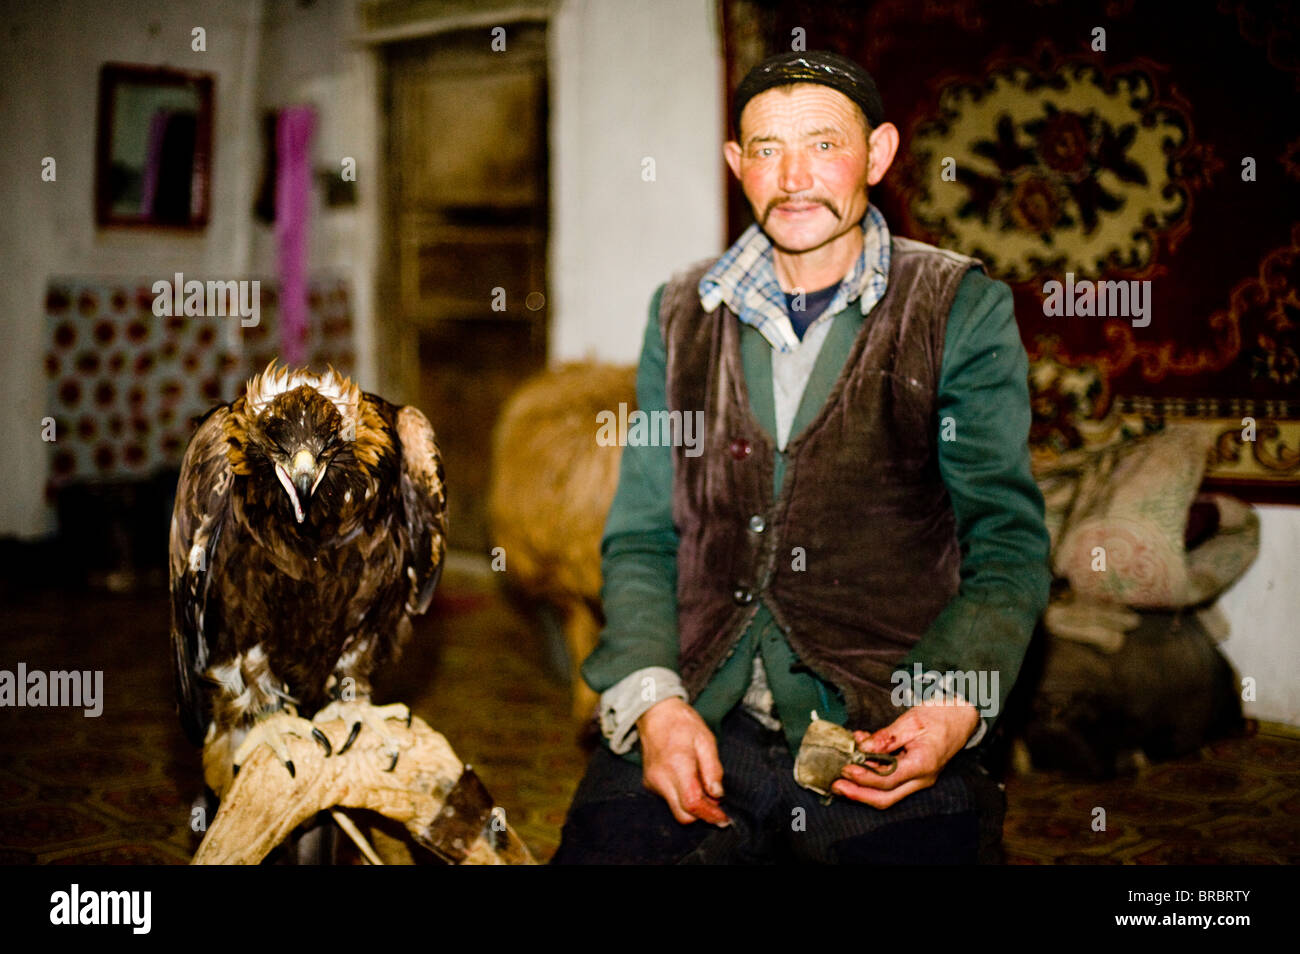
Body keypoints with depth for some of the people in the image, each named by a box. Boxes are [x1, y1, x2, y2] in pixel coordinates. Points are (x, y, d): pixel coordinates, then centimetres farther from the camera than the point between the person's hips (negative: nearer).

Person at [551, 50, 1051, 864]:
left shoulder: (963, 311, 5)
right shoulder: (683, 315, 14)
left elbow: (1008, 546, 4)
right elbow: (641, 540, 13)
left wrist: (954, 707, -14)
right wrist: (654, 700, -4)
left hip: (885, 731, -2)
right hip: (698, 718, 2)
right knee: (603, 840, -21)